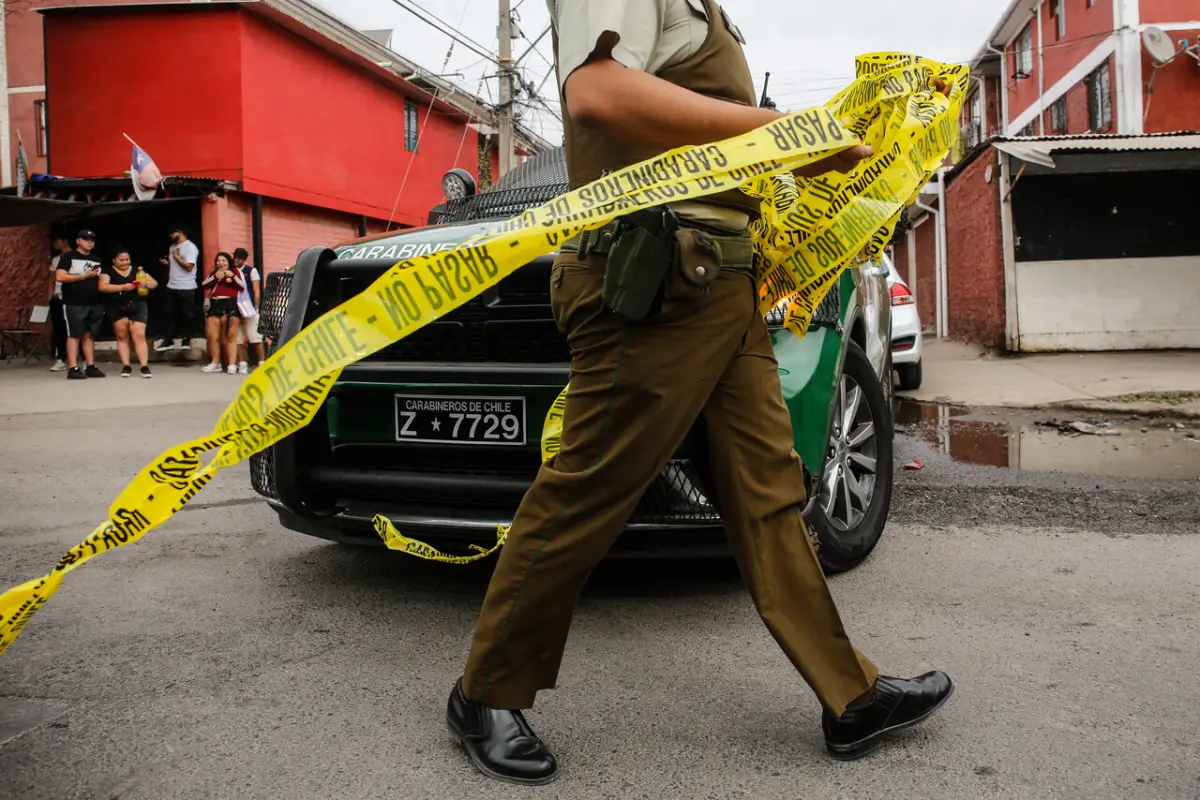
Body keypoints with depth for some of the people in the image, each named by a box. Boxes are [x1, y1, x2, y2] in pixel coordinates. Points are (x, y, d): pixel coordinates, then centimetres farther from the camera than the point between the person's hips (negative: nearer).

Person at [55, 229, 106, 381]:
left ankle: (91, 367, 9)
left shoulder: (96, 260, 19)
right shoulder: (68, 256, 0)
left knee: (89, 335, 7)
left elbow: (101, 280, 28)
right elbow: (60, 277, -12)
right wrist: (84, 276, -13)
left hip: (94, 304, 5)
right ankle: (73, 368, -6)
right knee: (74, 335, -5)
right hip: (74, 304, -5)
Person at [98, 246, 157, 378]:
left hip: (137, 307, 1)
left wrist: (145, 284, -15)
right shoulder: (108, 272, 4)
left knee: (139, 336, -8)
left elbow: (154, 283, 9)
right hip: (116, 309, -1)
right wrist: (123, 287, -22)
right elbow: (102, 287, -11)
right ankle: (126, 366, 6)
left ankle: (145, 366, -13)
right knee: (122, 337, 4)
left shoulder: (137, 271, 11)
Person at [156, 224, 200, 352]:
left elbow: (189, 267, -22)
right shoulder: (173, 247, 15)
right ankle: (168, 340, 15)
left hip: (186, 288, -8)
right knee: (171, 314, 10)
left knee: (187, 315, 2)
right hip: (172, 286, 8)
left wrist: (176, 256, -12)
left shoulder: (190, 247, -12)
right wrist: (167, 263, 4)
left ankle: (186, 340, 11)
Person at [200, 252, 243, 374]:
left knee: (230, 337, -8)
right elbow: (204, 285, 6)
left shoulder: (235, 272, 11)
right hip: (214, 306, 5)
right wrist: (215, 277, -7)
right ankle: (215, 363, 14)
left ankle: (232, 364, -11)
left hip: (229, 305, -5)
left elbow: (242, 287, 0)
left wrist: (232, 276, -12)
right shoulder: (213, 274, 22)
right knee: (213, 336, 3)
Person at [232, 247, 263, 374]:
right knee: (238, 338, 2)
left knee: (254, 337, -7)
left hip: (249, 309, -4)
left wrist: (256, 307, -7)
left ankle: (261, 363, -4)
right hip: (235, 308, 4)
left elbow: (257, 291, 0)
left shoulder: (251, 271, 4)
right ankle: (242, 364, 5)